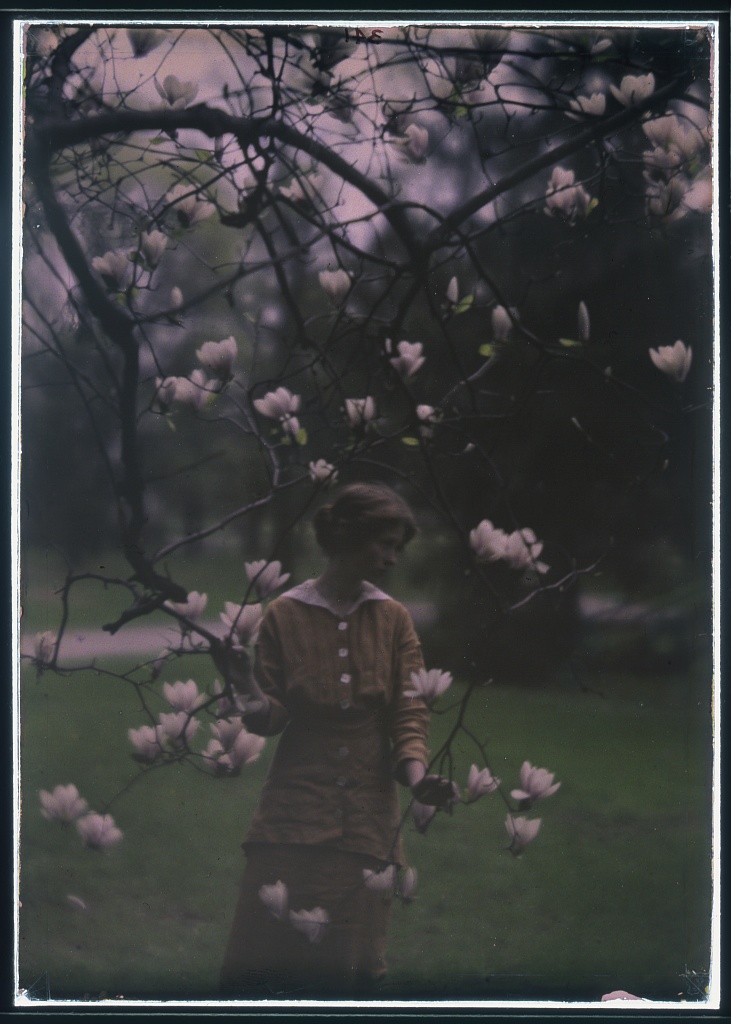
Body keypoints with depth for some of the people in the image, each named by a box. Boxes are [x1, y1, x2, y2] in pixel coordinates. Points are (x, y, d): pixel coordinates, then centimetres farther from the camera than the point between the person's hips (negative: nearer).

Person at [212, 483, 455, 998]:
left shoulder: (393, 619, 6)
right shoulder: (284, 615, 0)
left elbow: (410, 712, 2)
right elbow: (271, 719, 1)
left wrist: (417, 774, -16)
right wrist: (248, 690, -21)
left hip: (369, 817, 2)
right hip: (295, 817, -2)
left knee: (349, 968, 2)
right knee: (262, 968, -6)